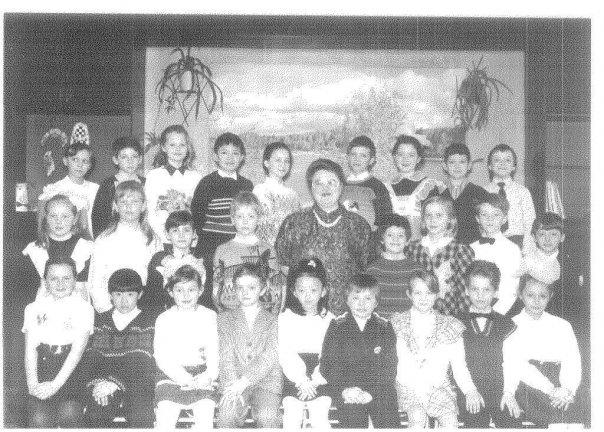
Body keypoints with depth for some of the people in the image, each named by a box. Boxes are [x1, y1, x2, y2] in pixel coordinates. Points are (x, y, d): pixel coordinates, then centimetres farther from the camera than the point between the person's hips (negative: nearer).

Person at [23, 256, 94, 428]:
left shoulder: (84, 308, 4)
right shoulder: (34, 308, 12)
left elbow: (77, 350, -5)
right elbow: (30, 349, 3)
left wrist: (56, 384, -15)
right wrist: (33, 384, -12)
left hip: (70, 371, -1)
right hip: (41, 369, 1)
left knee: (69, 415, -19)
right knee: (38, 420, -16)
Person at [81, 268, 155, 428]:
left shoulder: (149, 323, 7)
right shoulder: (100, 321, 19)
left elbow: (143, 363, -5)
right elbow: (90, 357, 9)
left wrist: (114, 383, -19)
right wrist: (98, 382, -12)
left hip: (136, 388, -2)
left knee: (141, 417, -32)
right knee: (96, 411, -31)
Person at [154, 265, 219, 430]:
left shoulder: (209, 316, 9)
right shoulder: (164, 319, 6)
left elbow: (213, 351, 5)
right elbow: (161, 356, -1)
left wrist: (210, 374, -15)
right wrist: (182, 377, -16)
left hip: (202, 376, 1)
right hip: (171, 375, 0)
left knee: (205, 421, -16)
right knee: (164, 424, -16)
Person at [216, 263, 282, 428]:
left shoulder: (274, 321, 8)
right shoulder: (225, 318, 14)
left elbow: (269, 358, -5)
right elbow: (226, 355, 2)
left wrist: (243, 382, -17)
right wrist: (231, 383, -15)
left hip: (266, 381, -1)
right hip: (234, 382, 1)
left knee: (267, 416, -30)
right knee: (227, 414, -30)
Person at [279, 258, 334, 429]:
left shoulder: (329, 319, 7)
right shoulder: (285, 319, 4)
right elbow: (284, 353, -5)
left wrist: (314, 381, -12)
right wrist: (302, 380, -15)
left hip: (320, 379, 0)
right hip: (293, 380, 0)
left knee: (320, 420, -10)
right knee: (292, 419, -10)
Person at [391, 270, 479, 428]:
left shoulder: (450, 327, 10)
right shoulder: (397, 324, 9)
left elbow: (459, 368, 8)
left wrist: (471, 391, -9)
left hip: (439, 387, 1)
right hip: (408, 388, -1)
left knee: (450, 419, -28)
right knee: (418, 417, -31)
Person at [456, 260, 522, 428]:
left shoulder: (507, 324, 13)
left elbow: (510, 362, 6)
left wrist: (509, 391, -7)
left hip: (501, 394, 1)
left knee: (513, 425, -19)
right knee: (475, 424, -21)